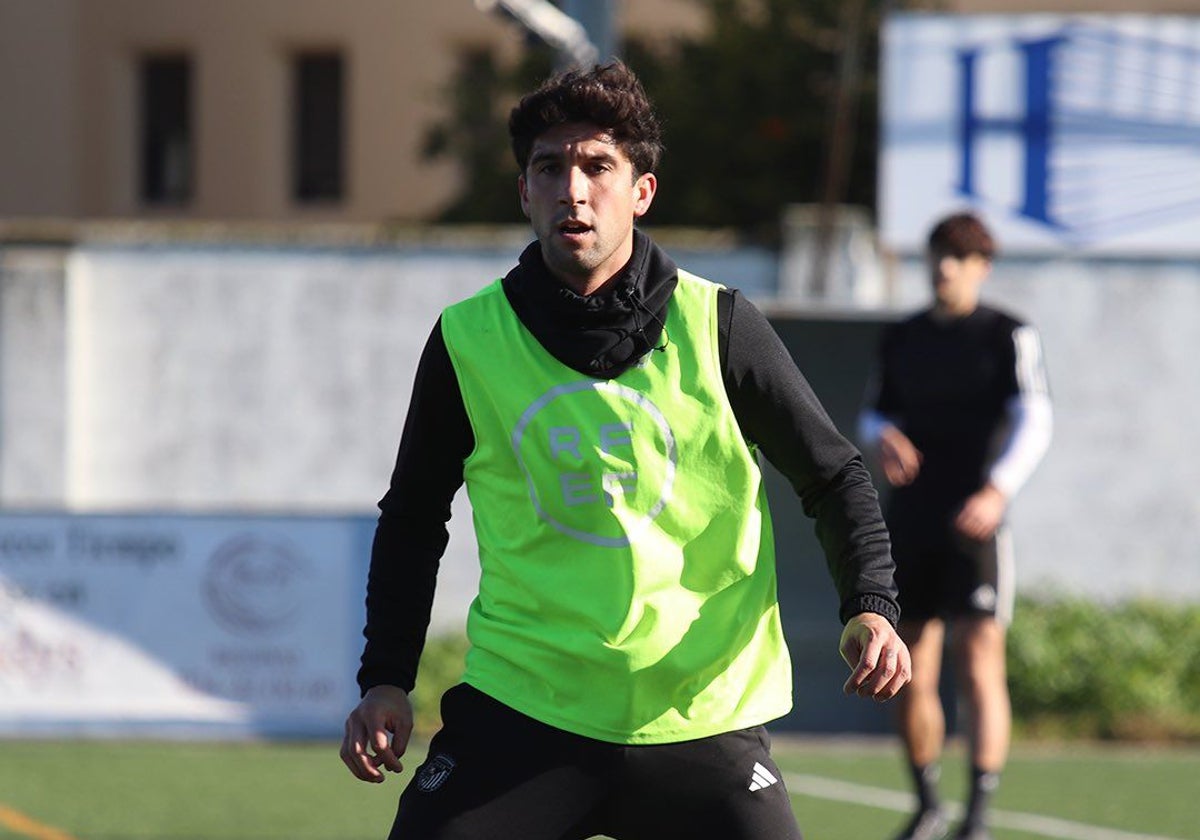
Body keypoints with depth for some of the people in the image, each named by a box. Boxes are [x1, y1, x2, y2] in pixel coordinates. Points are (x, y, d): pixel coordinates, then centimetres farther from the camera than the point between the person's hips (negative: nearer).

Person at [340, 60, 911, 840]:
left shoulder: (717, 328, -2)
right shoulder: (468, 340, 0)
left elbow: (834, 475, 6)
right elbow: (413, 519, 13)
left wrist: (871, 608, -9)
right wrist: (386, 679, 5)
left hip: (701, 714, 0)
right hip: (520, 709, 1)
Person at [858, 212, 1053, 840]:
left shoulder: (1009, 336, -1)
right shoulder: (901, 340, 13)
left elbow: (1033, 422, -11)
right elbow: (874, 416, 20)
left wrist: (998, 490, -28)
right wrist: (883, 436, -6)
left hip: (973, 527, -5)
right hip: (909, 527, 5)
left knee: (979, 671, -11)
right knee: (911, 677, 6)